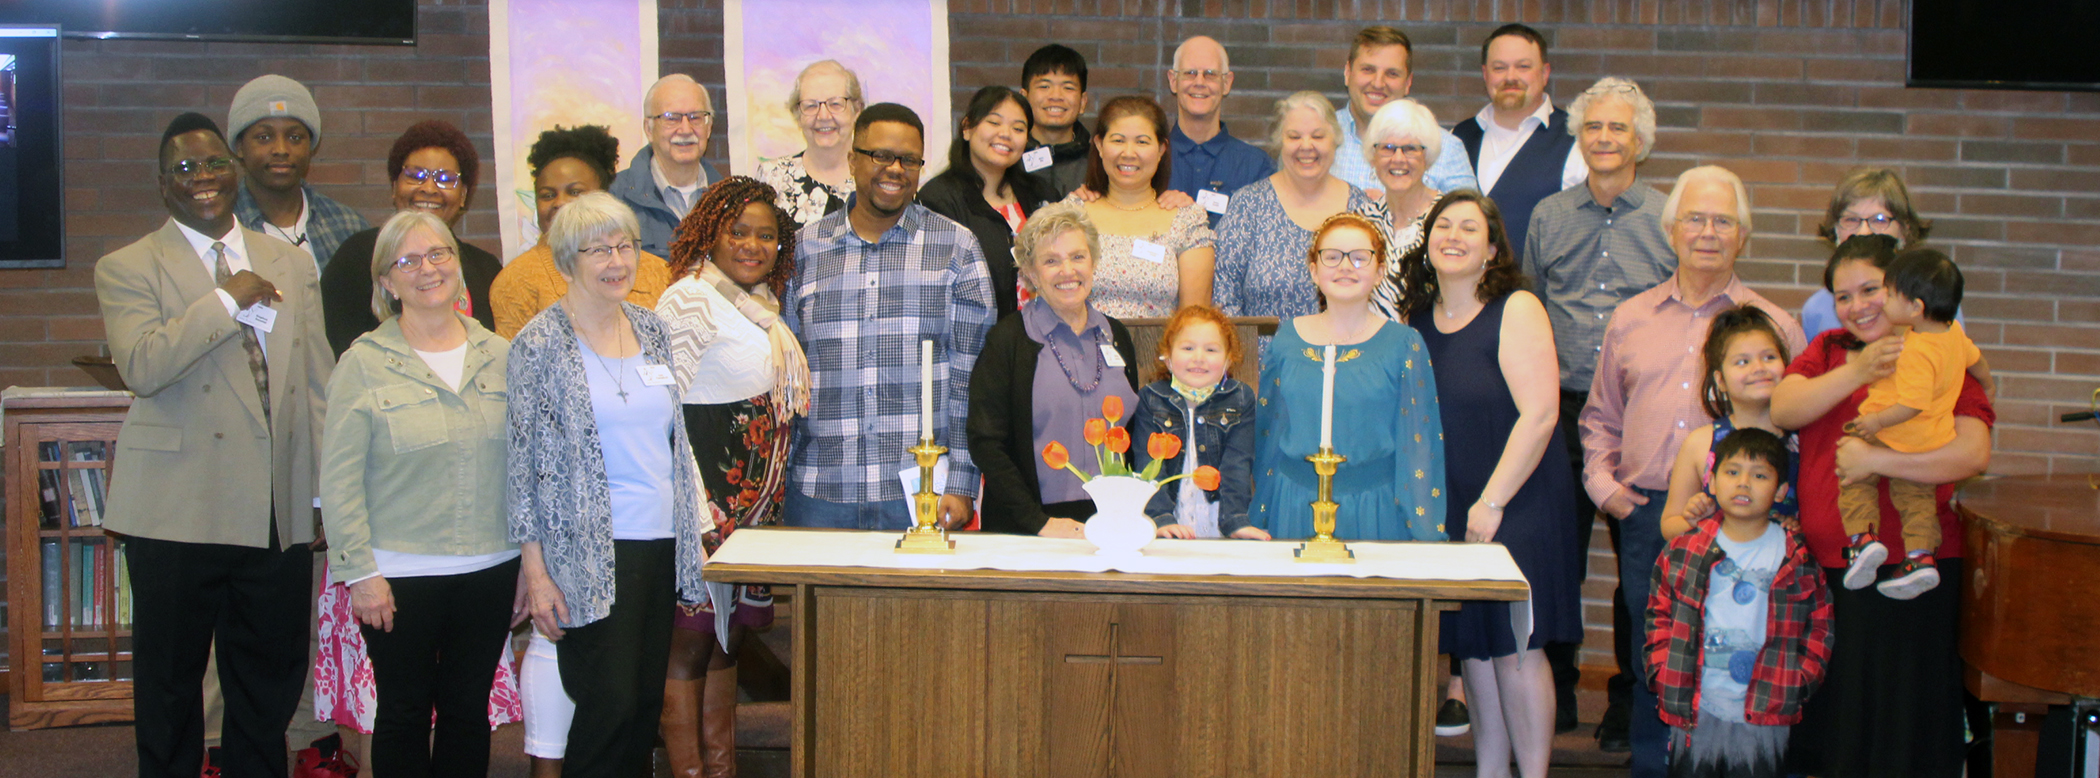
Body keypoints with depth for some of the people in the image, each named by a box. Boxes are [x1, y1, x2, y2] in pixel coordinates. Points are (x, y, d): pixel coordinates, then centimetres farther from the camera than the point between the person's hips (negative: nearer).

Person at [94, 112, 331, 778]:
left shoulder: (290, 265, 13)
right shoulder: (127, 268, 0)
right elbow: (142, 367, -18)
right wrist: (228, 299, -15)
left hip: (277, 513, 4)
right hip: (179, 515, -3)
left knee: (271, 687, 11)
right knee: (170, 687, 7)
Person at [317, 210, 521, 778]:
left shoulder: (498, 356, 5)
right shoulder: (364, 363, -3)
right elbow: (339, 479, -5)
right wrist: (359, 571, -10)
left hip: (490, 568, 3)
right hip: (401, 576, -2)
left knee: (469, 710, 11)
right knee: (404, 714, 8)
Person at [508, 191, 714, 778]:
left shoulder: (652, 329, 11)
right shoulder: (541, 344, -6)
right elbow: (525, 465, -7)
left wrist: (696, 530, 13)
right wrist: (536, 572, -10)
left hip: (661, 546, 6)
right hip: (591, 555, -6)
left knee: (648, 704, 9)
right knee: (610, 705, -7)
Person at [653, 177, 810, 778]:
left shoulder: (761, 306, 15)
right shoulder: (689, 301, -11)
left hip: (756, 497, 8)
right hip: (705, 494, -8)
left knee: (728, 637, 13)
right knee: (689, 641, -3)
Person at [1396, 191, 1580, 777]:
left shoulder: (1517, 311, -8)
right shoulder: (1414, 319, 8)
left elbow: (1539, 415, -16)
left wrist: (1492, 503, -17)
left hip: (1515, 509, -5)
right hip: (1444, 510, 5)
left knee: (1515, 646, -4)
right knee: (1472, 646, 9)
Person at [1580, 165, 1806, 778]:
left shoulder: (1774, 326, 6)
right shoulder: (1630, 319, 14)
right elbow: (1600, 417, 21)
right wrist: (1602, 481, 7)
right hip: (1645, 516, 2)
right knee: (1651, 664, 8)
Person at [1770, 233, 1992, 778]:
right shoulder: (1825, 352, 13)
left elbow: (1974, 453, -16)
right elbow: (1783, 410, -6)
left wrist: (1875, 459, -21)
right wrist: (1858, 371, -17)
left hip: (1908, 572, -4)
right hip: (1822, 569, 4)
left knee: (1898, 726, 5)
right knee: (1826, 718, 13)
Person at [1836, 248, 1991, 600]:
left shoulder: (1917, 352, -30)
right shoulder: (1954, 331, -1)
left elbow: (1914, 403, -33)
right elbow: (1978, 361, 19)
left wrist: (1876, 421, -22)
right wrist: (1986, 387, 38)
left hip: (1898, 438, -8)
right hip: (1937, 441, 8)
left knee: (1856, 478, 8)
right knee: (1915, 496, 18)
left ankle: (1864, 537, -6)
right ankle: (1920, 557, 7)